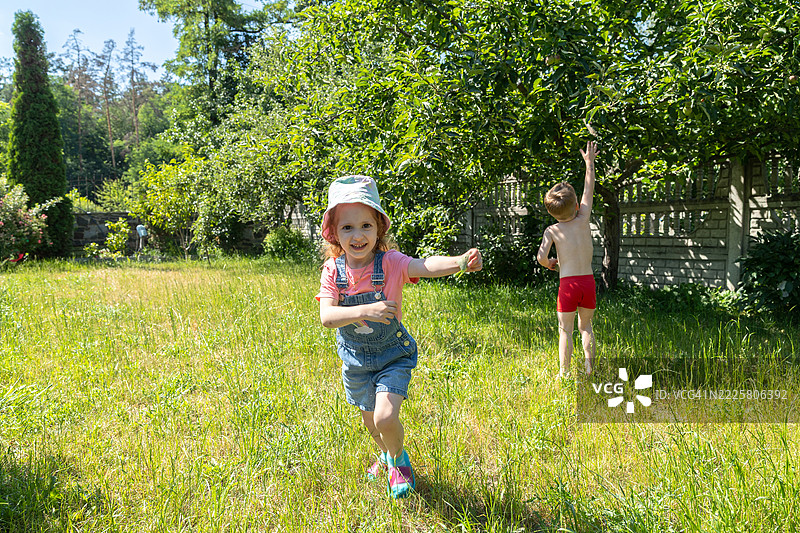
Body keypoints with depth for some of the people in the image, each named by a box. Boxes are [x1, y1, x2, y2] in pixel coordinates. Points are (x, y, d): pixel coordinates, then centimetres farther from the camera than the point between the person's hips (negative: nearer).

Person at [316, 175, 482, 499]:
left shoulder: (390, 263, -20)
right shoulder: (333, 271, -14)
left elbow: (426, 266, -39)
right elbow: (326, 316, -25)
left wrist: (460, 262, -59)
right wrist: (364, 311, -42)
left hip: (392, 355, -3)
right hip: (355, 359, 3)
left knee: (386, 418, -19)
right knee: (369, 417, 22)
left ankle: (398, 459, 16)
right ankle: (386, 454, 56)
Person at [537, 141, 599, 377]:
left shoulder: (552, 230, -5)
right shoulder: (583, 220, 1)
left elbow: (541, 256, -15)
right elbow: (589, 191, 14)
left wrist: (549, 264, 8)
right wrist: (589, 162, 24)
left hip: (568, 284, -3)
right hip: (588, 281, 3)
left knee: (565, 330, 6)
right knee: (586, 325, 19)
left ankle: (564, 372, 8)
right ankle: (589, 365, 17)